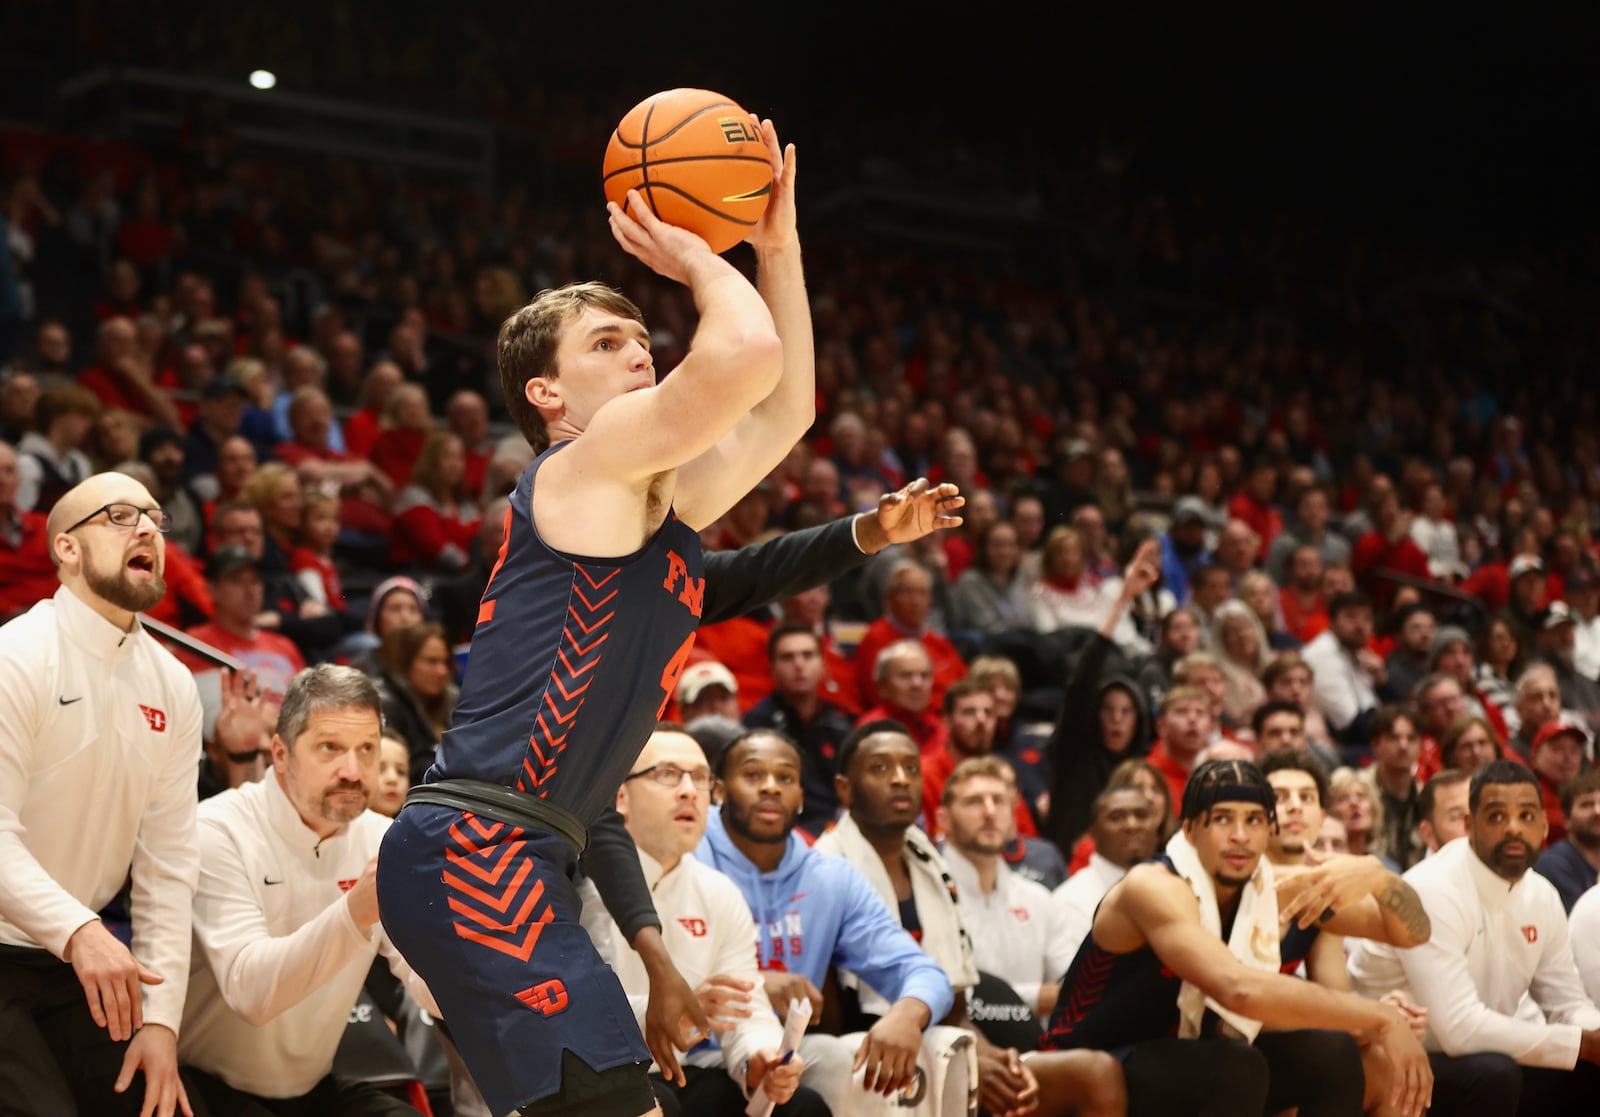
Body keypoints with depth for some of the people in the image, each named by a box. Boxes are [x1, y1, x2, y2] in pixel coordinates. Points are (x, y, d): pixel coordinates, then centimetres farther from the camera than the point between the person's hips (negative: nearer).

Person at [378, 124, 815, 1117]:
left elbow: (784, 408, 31)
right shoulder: (587, 465, -4)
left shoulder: (655, 502, 22)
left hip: (506, 856, 10)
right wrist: (699, 261, 0)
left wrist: (776, 244, 27)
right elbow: (747, 352, -19)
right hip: (476, 847, -10)